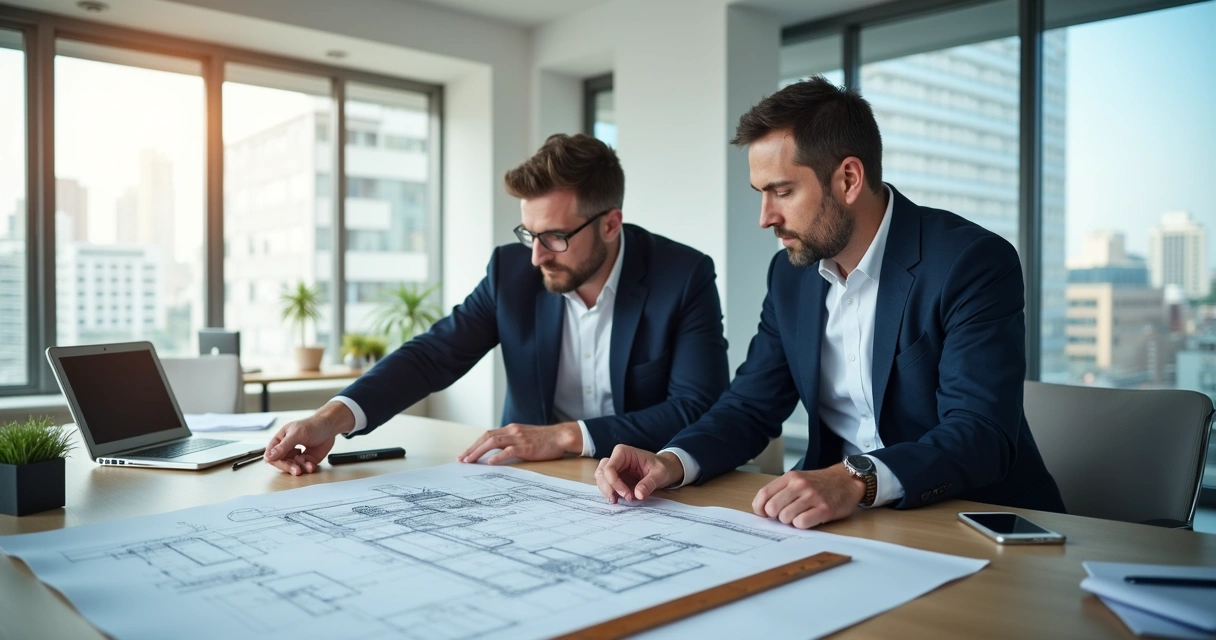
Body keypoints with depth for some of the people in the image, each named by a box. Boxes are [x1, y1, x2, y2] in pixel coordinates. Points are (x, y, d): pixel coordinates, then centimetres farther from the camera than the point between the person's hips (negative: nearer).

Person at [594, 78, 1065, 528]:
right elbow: (751, 405, 5)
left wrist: (858, 480, -39)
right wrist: (673, 462, -14)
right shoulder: (792, 272, 3)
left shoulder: (973, 263, -15)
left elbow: (981, 433, -23)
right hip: (839, 517, 5)